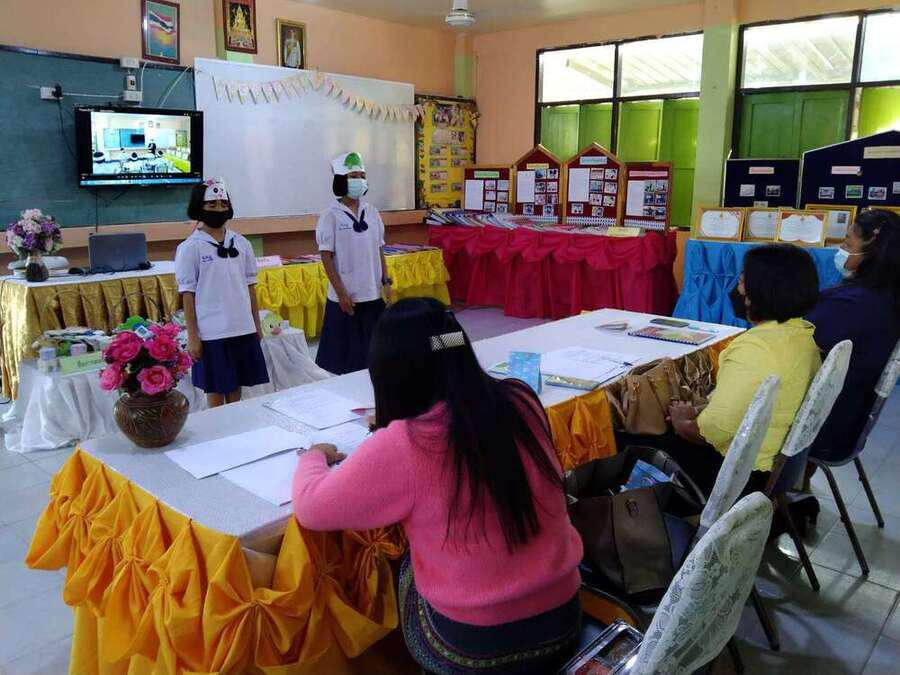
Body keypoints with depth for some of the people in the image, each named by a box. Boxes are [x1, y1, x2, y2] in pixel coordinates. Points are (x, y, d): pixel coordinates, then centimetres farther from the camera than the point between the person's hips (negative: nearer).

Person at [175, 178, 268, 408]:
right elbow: (188, 295, -5)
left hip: (243, 329, 4)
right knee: (215, 390, 6)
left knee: (236, 386, 14)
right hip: (212, 333, -4)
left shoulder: (240, 243, 6)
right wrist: (192, 336, -8)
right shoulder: (190, 248, -5)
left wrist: (257, 325, 10)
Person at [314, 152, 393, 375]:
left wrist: (386, 282, 5)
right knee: (346, 352, 4)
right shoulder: (331, 215, -8)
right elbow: (326, 256, -9)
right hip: (346, 296, -4)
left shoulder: (372, 212, 6)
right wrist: (341, 292, -13)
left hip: (373, 294, 4)